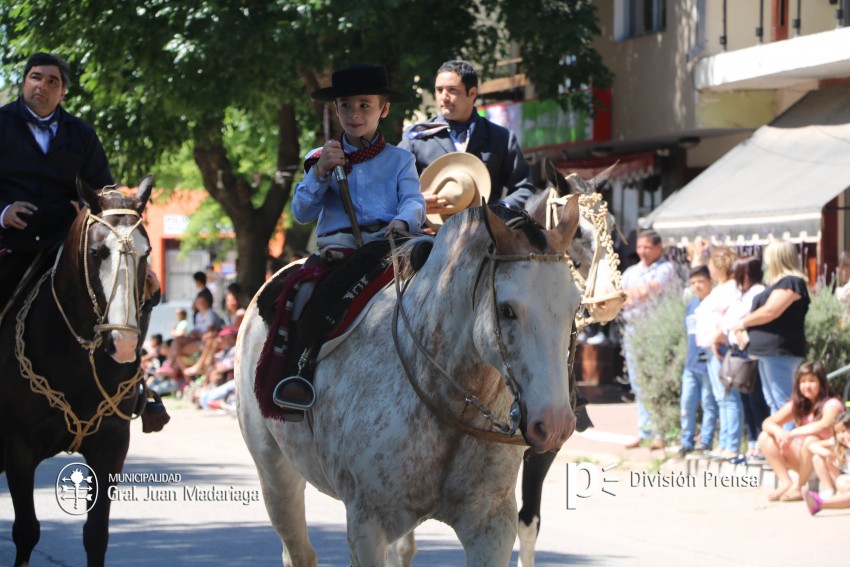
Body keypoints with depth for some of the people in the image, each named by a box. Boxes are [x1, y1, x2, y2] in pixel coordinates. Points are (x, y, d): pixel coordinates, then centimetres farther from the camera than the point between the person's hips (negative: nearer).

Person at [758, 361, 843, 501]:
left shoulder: (831, 404, -14)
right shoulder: (796, 405, 5)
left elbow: (824, 425, -36)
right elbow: (767, 423, -2)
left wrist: (791, 434, -35)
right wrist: (777, 431, -27)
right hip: (802, 459, 6)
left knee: (811, 440, -38)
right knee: (765, 437, -8)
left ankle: (799, 487, -21)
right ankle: (786, 483, -18)